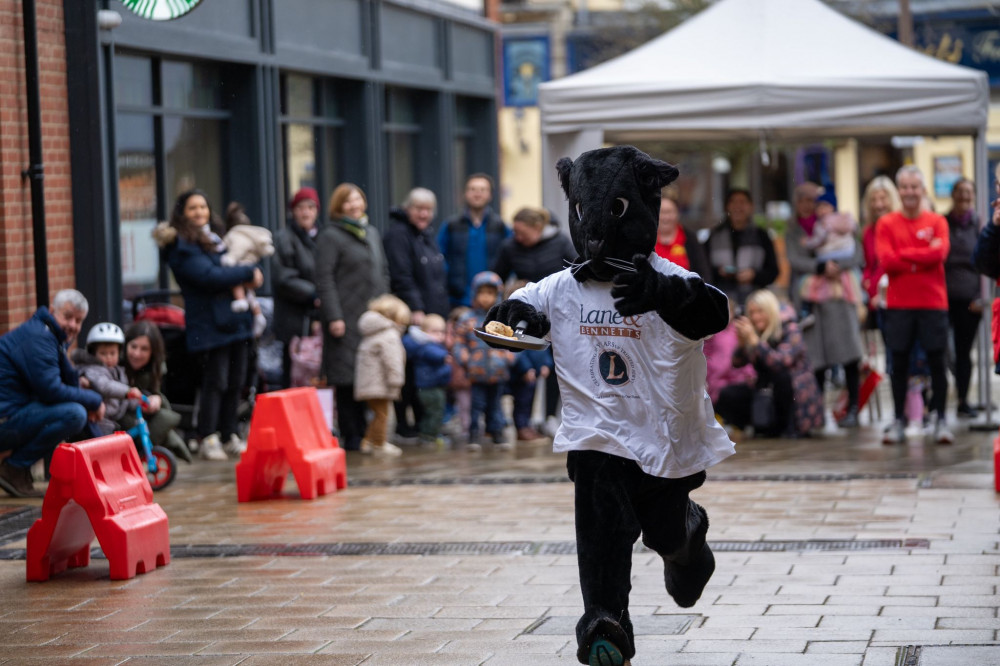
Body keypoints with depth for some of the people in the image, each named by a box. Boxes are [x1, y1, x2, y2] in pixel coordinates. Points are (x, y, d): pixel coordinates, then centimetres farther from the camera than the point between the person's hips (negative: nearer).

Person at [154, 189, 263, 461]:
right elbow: (209, 276, -18)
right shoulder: (182, 246, -7)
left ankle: (229, 436, 15)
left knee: (236, 382, 7)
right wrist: (248, 273, -11)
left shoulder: (216, 239, 20)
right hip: (210, 323, -8)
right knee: (215, 382, -9)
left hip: (237, 320, 8)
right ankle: (207, 439, -2)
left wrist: (245, 283, 6)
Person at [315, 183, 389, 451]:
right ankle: (351, 436, 1)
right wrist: (333, 316, -17)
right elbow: (325, 280, -11)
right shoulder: (331, 237, -5)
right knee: (347, 378, -5)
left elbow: (383, 272, 22)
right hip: (347, 318, -6)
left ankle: (364, 432, 13)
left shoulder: (372, 233, 17)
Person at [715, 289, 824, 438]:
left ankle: (789, 425, -16)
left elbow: (781, 362, -31)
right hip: (766, 392, 5)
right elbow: (737, 363, -4)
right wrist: (741, 342, -21)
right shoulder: (755, 332, 2)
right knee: (726, 396, -11)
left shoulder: (790, 329, -13)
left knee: (780, 373, -36)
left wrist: (754, 340, -33)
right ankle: (771, 427, 1)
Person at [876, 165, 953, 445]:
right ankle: (899, 422, 9)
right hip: (898, 304, 0)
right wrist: (923, 256, -11)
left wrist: (904, 255, -11)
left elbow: (939, 253, -13)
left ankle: (939, 420, 7)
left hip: (932, 302, 0)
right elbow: (886, 261, -10)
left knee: (937, 361, 0)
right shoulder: (887, 224, 3)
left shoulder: (937, 221, 3)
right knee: (899, 362, 4)